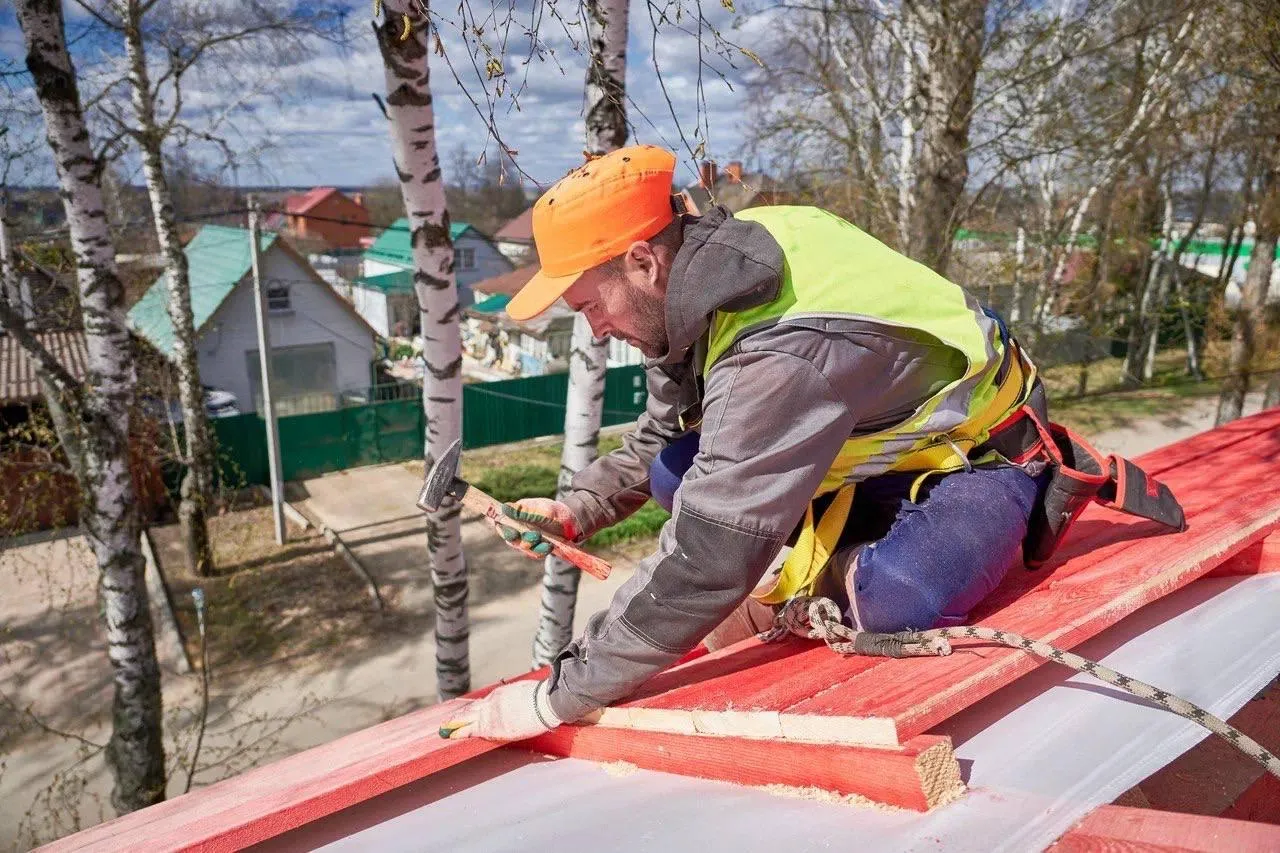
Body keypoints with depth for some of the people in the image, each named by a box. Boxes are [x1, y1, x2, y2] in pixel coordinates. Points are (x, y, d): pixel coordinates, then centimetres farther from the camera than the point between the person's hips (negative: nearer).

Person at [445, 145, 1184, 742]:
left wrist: (558, 697, -33)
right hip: (885, 442, 7)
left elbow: (707, 561, -41)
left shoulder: (781, 352, -40)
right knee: (677, 474, -7)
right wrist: (579, 510, -14)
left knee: (892, 605, -34)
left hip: (981, 447, -6)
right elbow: (655, 443, 2)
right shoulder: (702, 280, -12)